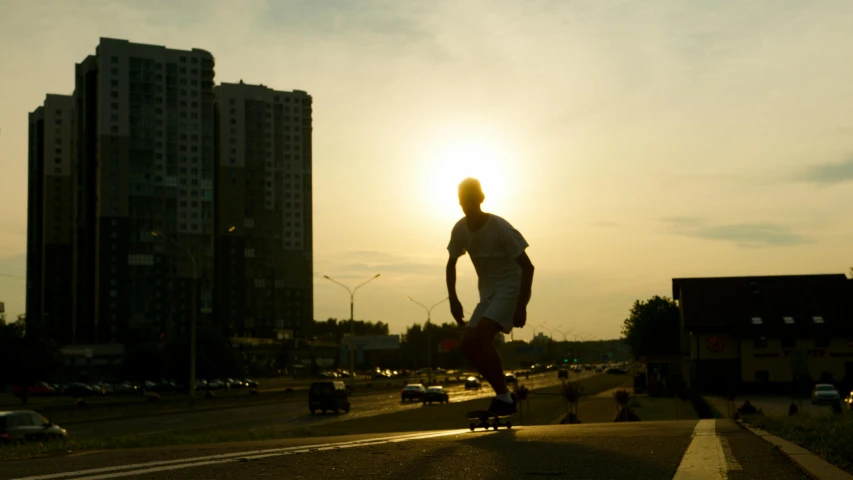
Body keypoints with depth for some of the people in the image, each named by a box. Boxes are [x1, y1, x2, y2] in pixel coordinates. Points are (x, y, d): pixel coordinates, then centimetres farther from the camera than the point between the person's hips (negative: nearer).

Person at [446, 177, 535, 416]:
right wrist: (453, 299, 3)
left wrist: (521, 306, -23)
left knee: (482, 335, -25)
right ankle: (503, 397, 7)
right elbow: (451, 264, 13)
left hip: (511, 288, -7)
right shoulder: (460, 229, -2)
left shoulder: (500, 228, -20)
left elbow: (527, 266, -19)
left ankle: (503, 397, -18)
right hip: (489, 291, 7)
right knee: (468, 344, -3)